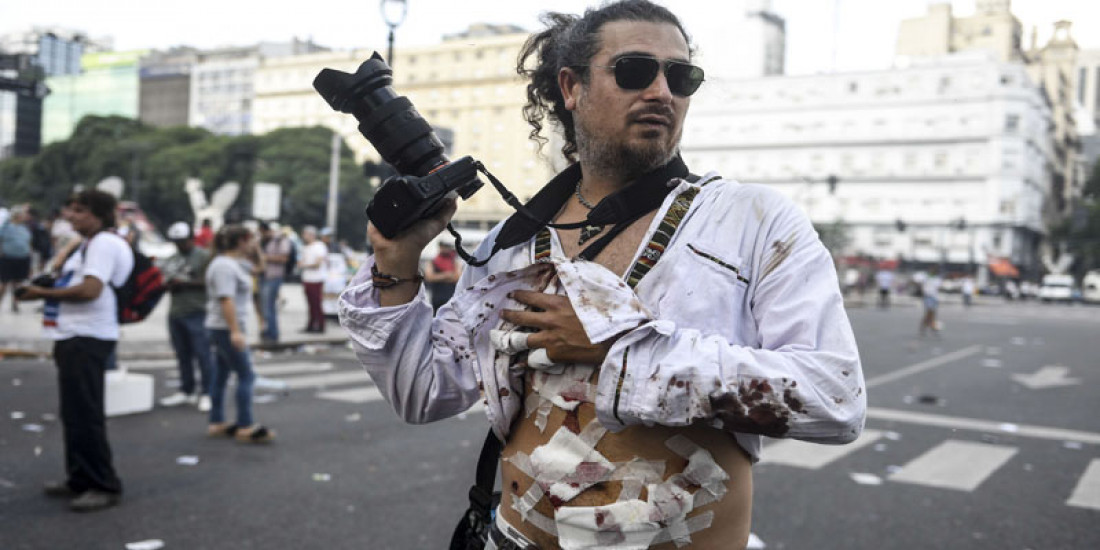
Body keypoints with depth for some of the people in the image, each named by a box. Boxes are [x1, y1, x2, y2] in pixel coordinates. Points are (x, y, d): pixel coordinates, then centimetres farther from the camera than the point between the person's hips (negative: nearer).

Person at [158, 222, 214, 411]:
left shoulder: (204, 256, -4)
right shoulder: (171, 260, 20)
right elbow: (165, 280, 25)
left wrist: (186, 283, -14)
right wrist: (168, 284, 2)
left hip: (197, 312, -7)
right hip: (176, 312, 7)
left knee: (202, 354, -7)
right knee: (183, 355, 11)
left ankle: (206, 393, -2)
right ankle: (186, 391, 20)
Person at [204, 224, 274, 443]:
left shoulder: (231, 263, 14)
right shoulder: (224, 266, -17)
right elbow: (226, 300, -25)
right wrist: (235, 331, -28)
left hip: (223, 328, 11)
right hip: (226, 327, -11)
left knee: (221, 375, 12)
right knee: (246, 375, -9)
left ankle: (216, 423, 18)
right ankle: (245, 427, -8)